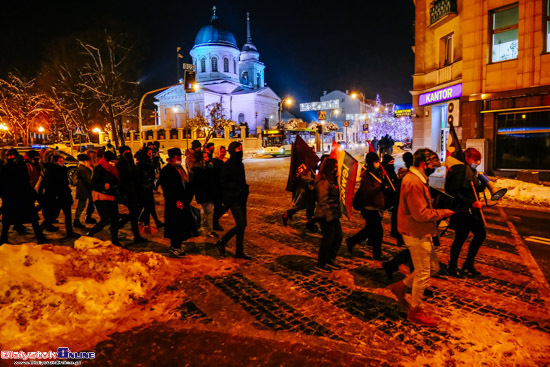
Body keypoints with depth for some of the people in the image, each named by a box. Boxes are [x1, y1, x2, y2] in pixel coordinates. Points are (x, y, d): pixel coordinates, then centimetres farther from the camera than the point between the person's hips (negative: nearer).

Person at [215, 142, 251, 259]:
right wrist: (238, 188, -21)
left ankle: (239, 251, 20)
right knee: (240, 225, -10)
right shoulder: (228, 165, -13)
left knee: (243, 225, 9)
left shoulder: (240, 164, 13)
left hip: (241, 198, 8)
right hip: (233, 199, -8)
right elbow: (223, 183, -17)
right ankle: (221, 242, 11)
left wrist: (245, 188, 6)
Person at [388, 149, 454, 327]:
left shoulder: (416, 180, 12)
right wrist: (442, 212, -11)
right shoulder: (413, 183, -23)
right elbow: (421, 214, -24)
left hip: (421, 233, 10)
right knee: (423, 273, 2)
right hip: (416, 234, -10)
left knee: (433, 267, 19)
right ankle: (415, 311, 18)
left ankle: (401, 286, 28)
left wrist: (438, 213, 7)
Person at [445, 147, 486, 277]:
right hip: (462, 212, -10)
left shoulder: (472, 170, 11)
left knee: (480, 235, 18)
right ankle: (452, 268, 22)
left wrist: (483, 186, -2)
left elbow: (473, 190, 15)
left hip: (472, 211, 10)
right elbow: (454, 193, -24)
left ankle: (468, 264, 33)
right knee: (460, 239, 3)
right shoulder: (460, 170, -19)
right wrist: (472, 203, -24)